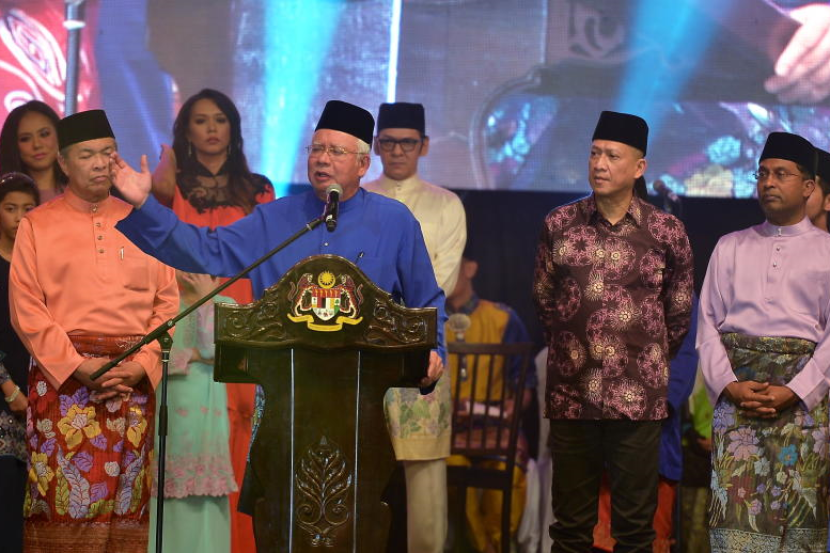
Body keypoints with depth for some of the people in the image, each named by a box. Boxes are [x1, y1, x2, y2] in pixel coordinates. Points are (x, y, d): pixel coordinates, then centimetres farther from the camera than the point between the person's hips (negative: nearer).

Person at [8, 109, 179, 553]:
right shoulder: (38, 225, 8)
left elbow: (168, 301, 9)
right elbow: (26, 311, 0)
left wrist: (142, 365, -6)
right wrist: (80, 367, -11)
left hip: (136, 379, 2)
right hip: (63, 378, -2)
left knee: (128, 500, -1)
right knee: (64, 499, -8)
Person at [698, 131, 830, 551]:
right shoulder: (730, 247, 16)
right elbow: (709, 322, 9)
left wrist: (793, 391, -12)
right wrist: (729, 386, -7)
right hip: (737, 385, 1)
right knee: (734, 499, -8)